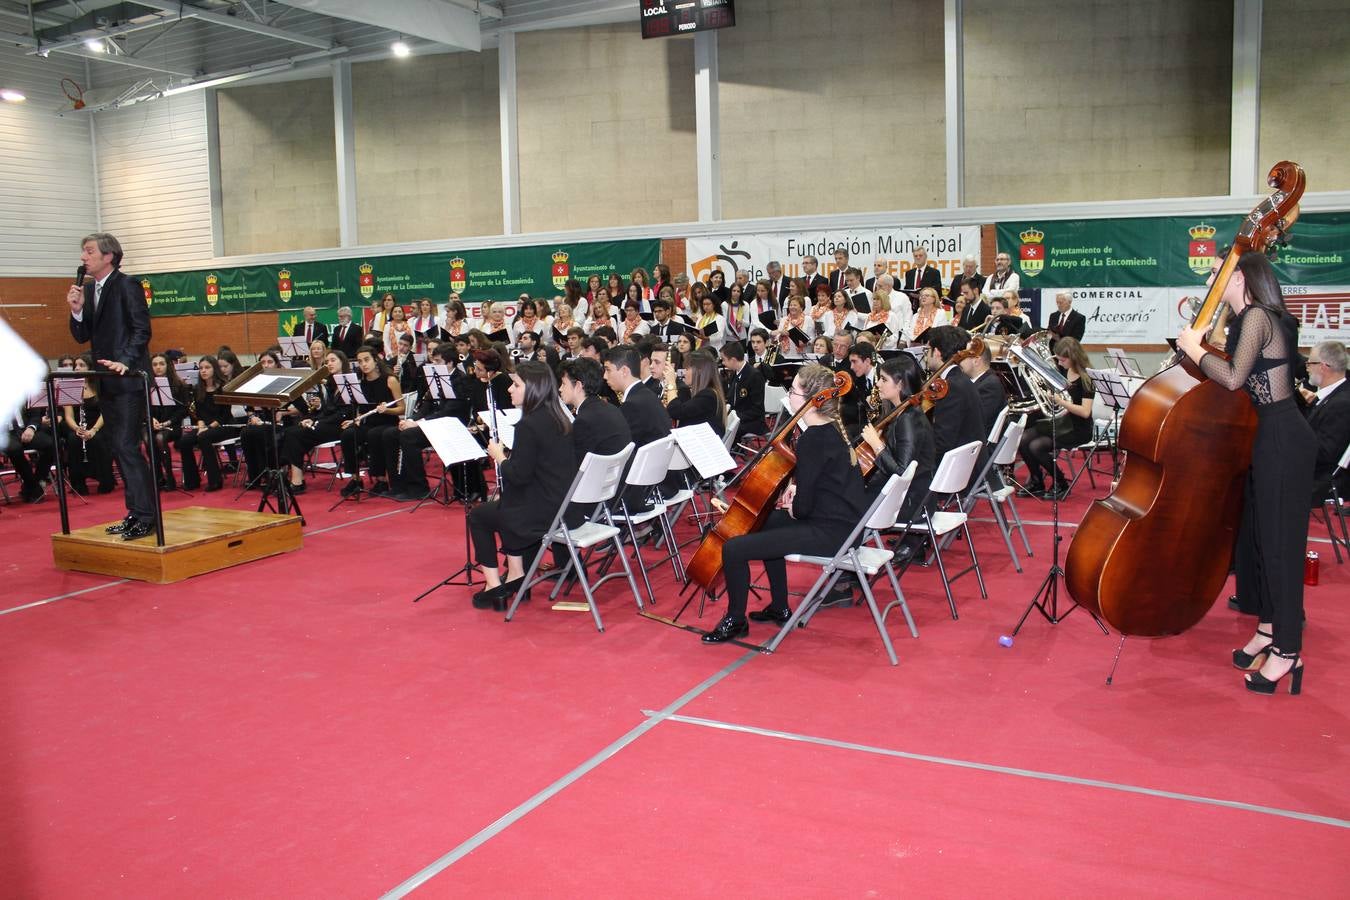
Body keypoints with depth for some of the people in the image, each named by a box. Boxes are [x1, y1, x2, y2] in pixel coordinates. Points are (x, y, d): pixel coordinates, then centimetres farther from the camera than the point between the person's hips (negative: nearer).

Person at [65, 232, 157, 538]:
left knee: (127, 447, -11)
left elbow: (142, 329, -14)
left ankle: (146, 516, -7)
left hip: (128, 378, -9)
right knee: (117, 448, 11)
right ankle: (136, 512, 19)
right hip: (106, 382, 9)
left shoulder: (128, 286, -8)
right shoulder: (88, 289, 14)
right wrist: (76, 310, -3)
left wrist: (126, 362, -25)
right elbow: (82, 337, 14)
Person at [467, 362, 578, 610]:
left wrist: (498, 455, -3)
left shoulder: (528, 425, -19)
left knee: (478, 515, 14)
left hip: (543, 514, -8)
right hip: (565, 507, 9)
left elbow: (519, 476, -18)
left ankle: (494, 587, 15)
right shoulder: (558, 419, 8)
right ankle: (516, 576, 28)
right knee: (508, 501, 31)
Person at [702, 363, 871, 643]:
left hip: (830, 531, -11)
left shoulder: (812, 439, -22)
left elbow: (803, 507, -20)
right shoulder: (833, 426, 7)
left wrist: (794, 509, 1)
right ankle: (779, 608, 37)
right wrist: (797, 486, 8)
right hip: (843, 520, 11)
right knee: (767, 523, 33)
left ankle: (735, 621, 9)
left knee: (733, 549, -12)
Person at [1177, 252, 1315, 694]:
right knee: (1257, 534, 16)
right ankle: (1268, 630, 29)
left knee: (1280, 542, -4)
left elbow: (1233, 377, -25)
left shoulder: (1257, 317, -15)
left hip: (1283, 441, -10)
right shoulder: (1252, 319, 14)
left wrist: (1193, 347, -13)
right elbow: (1233, 367, 9)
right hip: (1270, 437, 10)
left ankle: (1288, 652, 5)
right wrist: (1198, 333, 7)